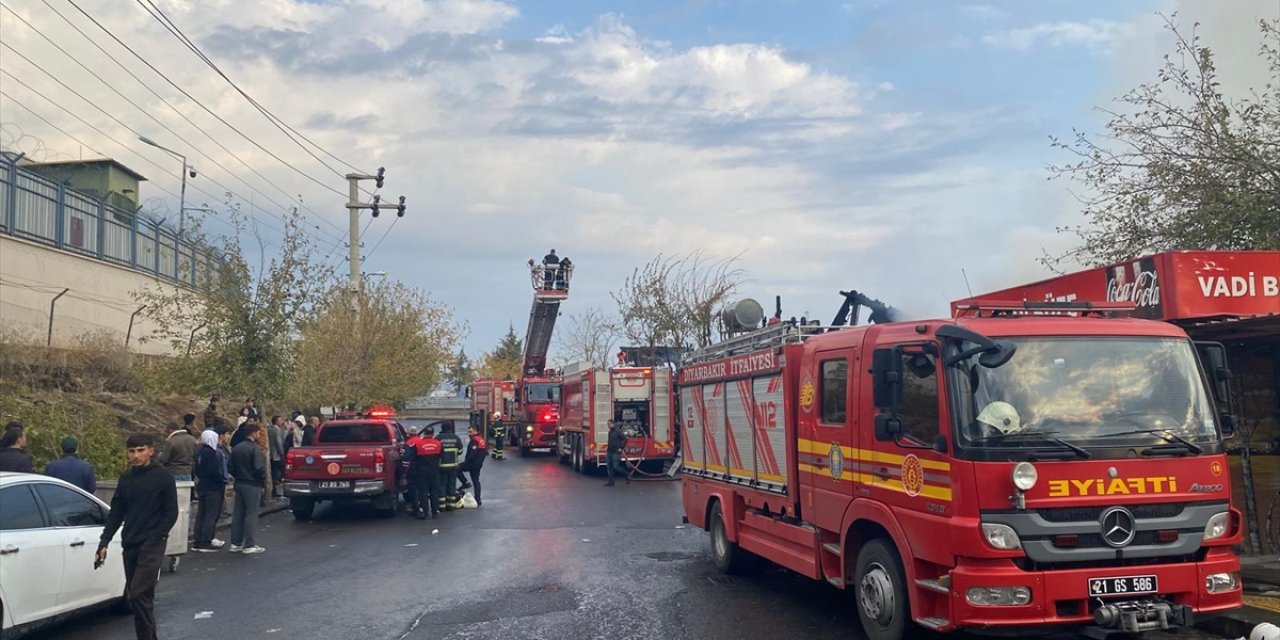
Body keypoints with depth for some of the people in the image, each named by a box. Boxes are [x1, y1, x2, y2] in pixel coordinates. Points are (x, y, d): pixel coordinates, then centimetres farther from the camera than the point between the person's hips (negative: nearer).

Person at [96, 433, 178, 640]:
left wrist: (154, 539, -14)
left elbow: (171, 513, -6)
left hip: (152, 545, -6)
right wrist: (104, 543, 6)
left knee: (139, 594, -16)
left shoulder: (163, 477, -5)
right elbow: (116, 513, 14)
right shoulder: (126, 478, 10)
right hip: (129, 545, 6)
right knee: (132, 596, 9)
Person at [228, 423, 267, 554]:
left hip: (239, 484, 8)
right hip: (252, 485, -8)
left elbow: (231, 467, 10)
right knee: (251, 514, -2)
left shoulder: (236, 448, 10)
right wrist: (263, 477, -5)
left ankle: (235, 543, 16)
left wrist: (237, 477, 15)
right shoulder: (255, 448, -15)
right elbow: (259, 467, -22)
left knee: (238, 514, 12)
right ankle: (249, 545, 0)